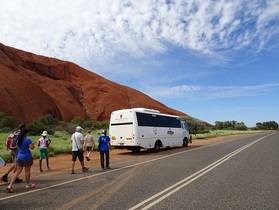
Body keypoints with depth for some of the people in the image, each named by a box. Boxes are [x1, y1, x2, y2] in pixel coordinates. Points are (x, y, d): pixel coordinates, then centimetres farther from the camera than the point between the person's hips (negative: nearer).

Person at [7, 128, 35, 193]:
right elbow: (32, 147, -21)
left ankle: (10, 185, -1)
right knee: (27, 171, 7)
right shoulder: (27, 140, -15)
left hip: (19, 158, 6)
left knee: (18, 171, 10)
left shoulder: (18, 140, 8)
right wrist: (32, 143, -3)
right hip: (27, 157, -6)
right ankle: (28, 184, 22)